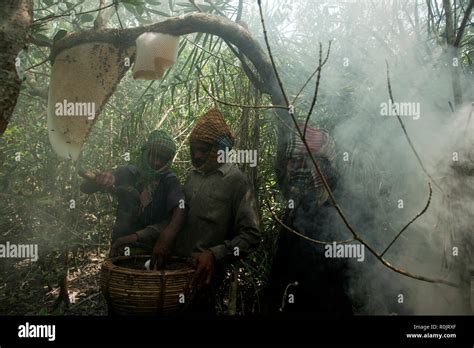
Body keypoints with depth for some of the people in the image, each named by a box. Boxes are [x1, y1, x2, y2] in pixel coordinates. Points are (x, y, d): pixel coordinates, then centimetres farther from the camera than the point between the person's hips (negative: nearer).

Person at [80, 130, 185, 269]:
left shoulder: (170, 180, -7)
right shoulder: (128, 173, -3)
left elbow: (180, 210, -23)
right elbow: (85, 188, -5)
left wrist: (167, 238, -43)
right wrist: (99, 180, -29)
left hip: (154, 249, -1)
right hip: (121, 247, 2)